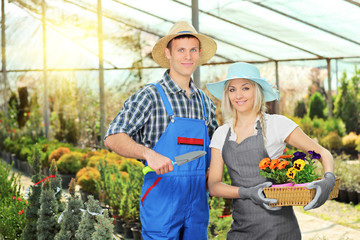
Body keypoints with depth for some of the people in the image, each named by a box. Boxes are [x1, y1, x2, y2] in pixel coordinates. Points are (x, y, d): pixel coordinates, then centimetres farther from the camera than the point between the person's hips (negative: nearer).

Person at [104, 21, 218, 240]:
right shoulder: (151, 96, -5)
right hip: (162, 196, -5)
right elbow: (113, 138, -14)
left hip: (198, 199, 6)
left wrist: (210, 175, 6)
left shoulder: (205, 102, 13)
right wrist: (148, 153, -31)